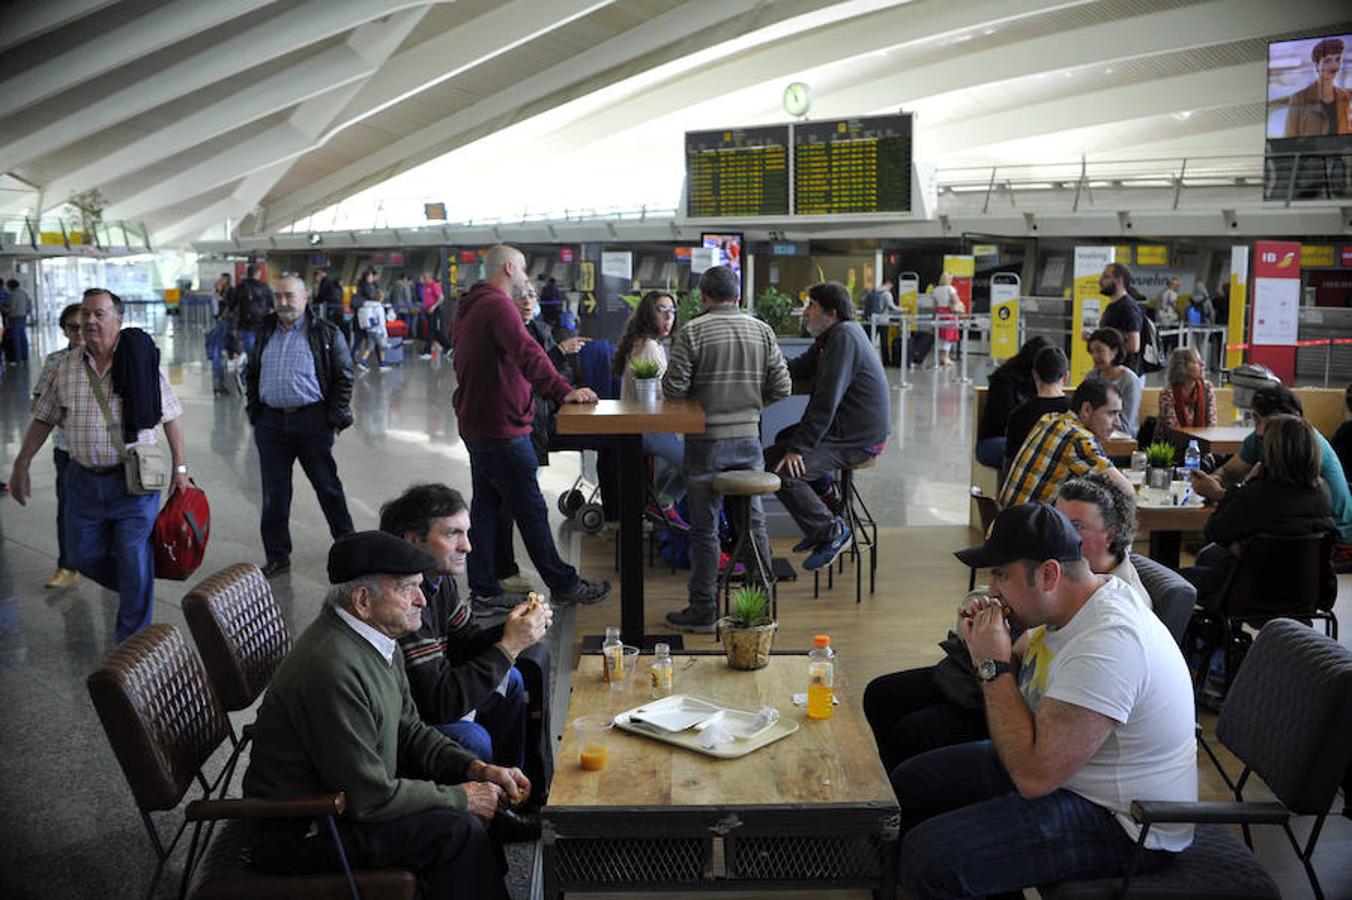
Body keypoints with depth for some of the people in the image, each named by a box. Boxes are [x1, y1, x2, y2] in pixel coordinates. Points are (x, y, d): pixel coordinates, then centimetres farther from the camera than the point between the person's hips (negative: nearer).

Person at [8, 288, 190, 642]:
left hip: (134, 481, -4)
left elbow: (170, 417, -3)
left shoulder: (142, 361, -6)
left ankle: (132, 643, 17)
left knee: (134, 560, 2)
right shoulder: (67, 367, 4)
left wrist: (180, 467, -4)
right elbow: (43, 418, 12)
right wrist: (21, 464, 8)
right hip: (84, 480, 4)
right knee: (84, 554, 12)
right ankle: (134, 592, 40)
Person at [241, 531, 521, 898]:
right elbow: (371, 797, -26)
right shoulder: (331, 667, -30)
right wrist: (460, 797, -15)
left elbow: (409, 730, 11)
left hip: (343, 794, 10)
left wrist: (477, 769, -3)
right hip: (298, 834, -10)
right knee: (458, 830, -19)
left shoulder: (379, 640, 1)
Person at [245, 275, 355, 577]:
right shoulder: (265, 332, 12)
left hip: (312, 420, -4)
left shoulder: (325, 333, -2)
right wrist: (254, 410, 12)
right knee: (274, 493, 7)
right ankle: (277, 557, 17)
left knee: (327, 487, 6)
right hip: (271, 422, 4)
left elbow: (344, 376, -1)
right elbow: (253, 373, 21)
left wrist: (336, 416, -6)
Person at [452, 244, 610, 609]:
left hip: (476, 424, 10)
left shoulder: (468, 308, 15)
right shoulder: (497, 306, -18)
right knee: (531, 510, -1)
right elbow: (526, 353, -31)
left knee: (485, 504, 14)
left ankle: (483, 588, 20)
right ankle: (563, 585, 8)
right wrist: (563, 390, -37)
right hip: (502, 428, -10)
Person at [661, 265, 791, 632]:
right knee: (753, 521, 15)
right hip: (748, 437, 4)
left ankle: (703, 611, 11)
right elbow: (782, 387, 2)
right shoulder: (762, 331, 4)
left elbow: (673, 388, -12)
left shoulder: (692, 332, -9)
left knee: (704, 528, 4)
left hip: (706, 440, -4)